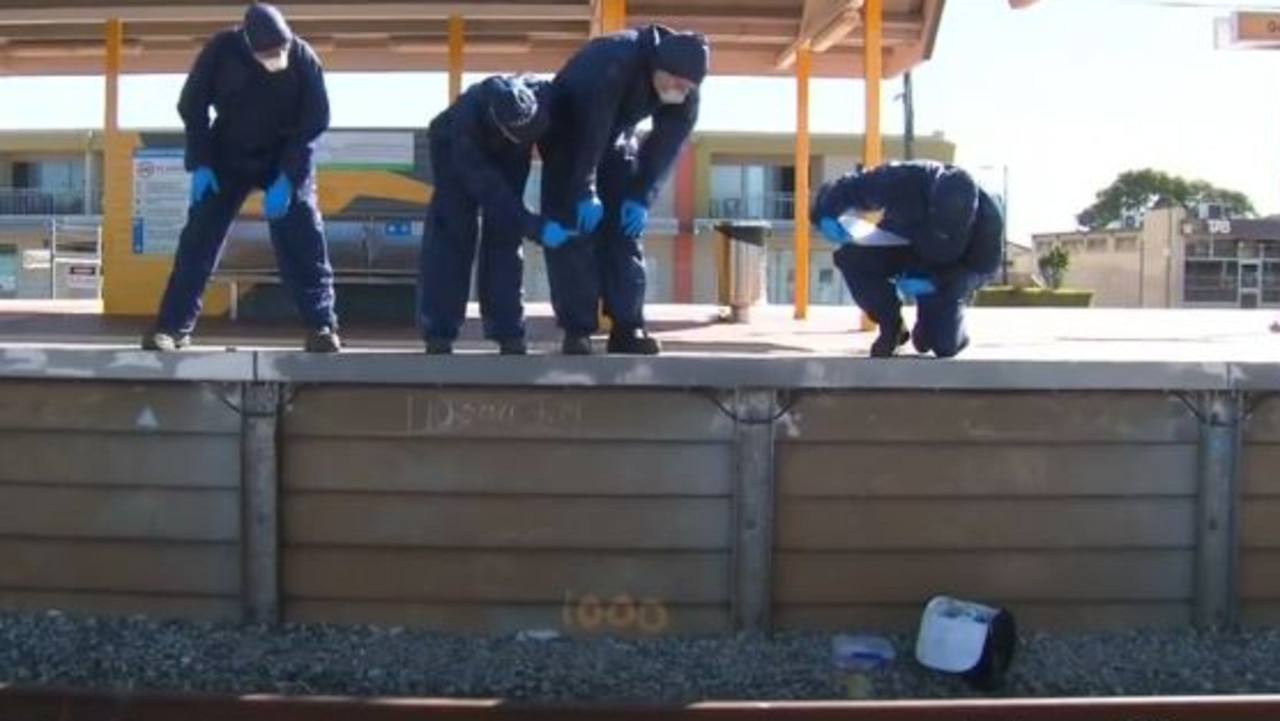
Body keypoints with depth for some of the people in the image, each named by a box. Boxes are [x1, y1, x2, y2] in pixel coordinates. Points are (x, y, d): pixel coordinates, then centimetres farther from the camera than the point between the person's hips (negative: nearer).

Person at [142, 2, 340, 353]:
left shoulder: (303, 58, -19)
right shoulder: (221, 50, -18)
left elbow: (315, 120, -14)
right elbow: (191, 105, -7)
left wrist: (287, 177, -21)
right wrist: (200, 164, -15)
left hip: (287, 160, -1)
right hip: (228, 157, 1)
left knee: (303, 242, -12)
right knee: (198, 238, -5)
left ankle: (322, 327, -7)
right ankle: (172, 327, 1)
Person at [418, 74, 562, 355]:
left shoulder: (542, 95, -37)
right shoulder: (466, 117, -44)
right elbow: (488, 189, -39)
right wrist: (536, 228, -43)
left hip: (507, 154, 3)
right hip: (454, 151, -3)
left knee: (506, 233, -5)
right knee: (452, 234, -13)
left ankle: (510, 335, -3)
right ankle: (438, 338, -10)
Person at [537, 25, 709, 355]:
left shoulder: (685, 95, -18)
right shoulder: (613, 63, -37)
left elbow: (666, 144, -13)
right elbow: (590, 129, -36)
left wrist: (642, 196, -21)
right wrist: (584, 192, -34)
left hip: (616, 138, 5)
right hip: (568, 135, -5)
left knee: (626, 229, -3)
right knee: (573, 229, -13)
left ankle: (627, 329, -2)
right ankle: (577, 330, -12)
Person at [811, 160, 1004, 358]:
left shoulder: (988, 215, -32)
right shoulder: (905, 180, -33)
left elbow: (983, 268, -21)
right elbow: (852, 186, -20)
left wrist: (933, 283, -33)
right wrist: (828, 214, -37)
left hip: (948, 271, -2)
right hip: (901, 249, 2)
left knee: (944, 345, -17)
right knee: (851, 257, -27)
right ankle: (892, 328, -5)